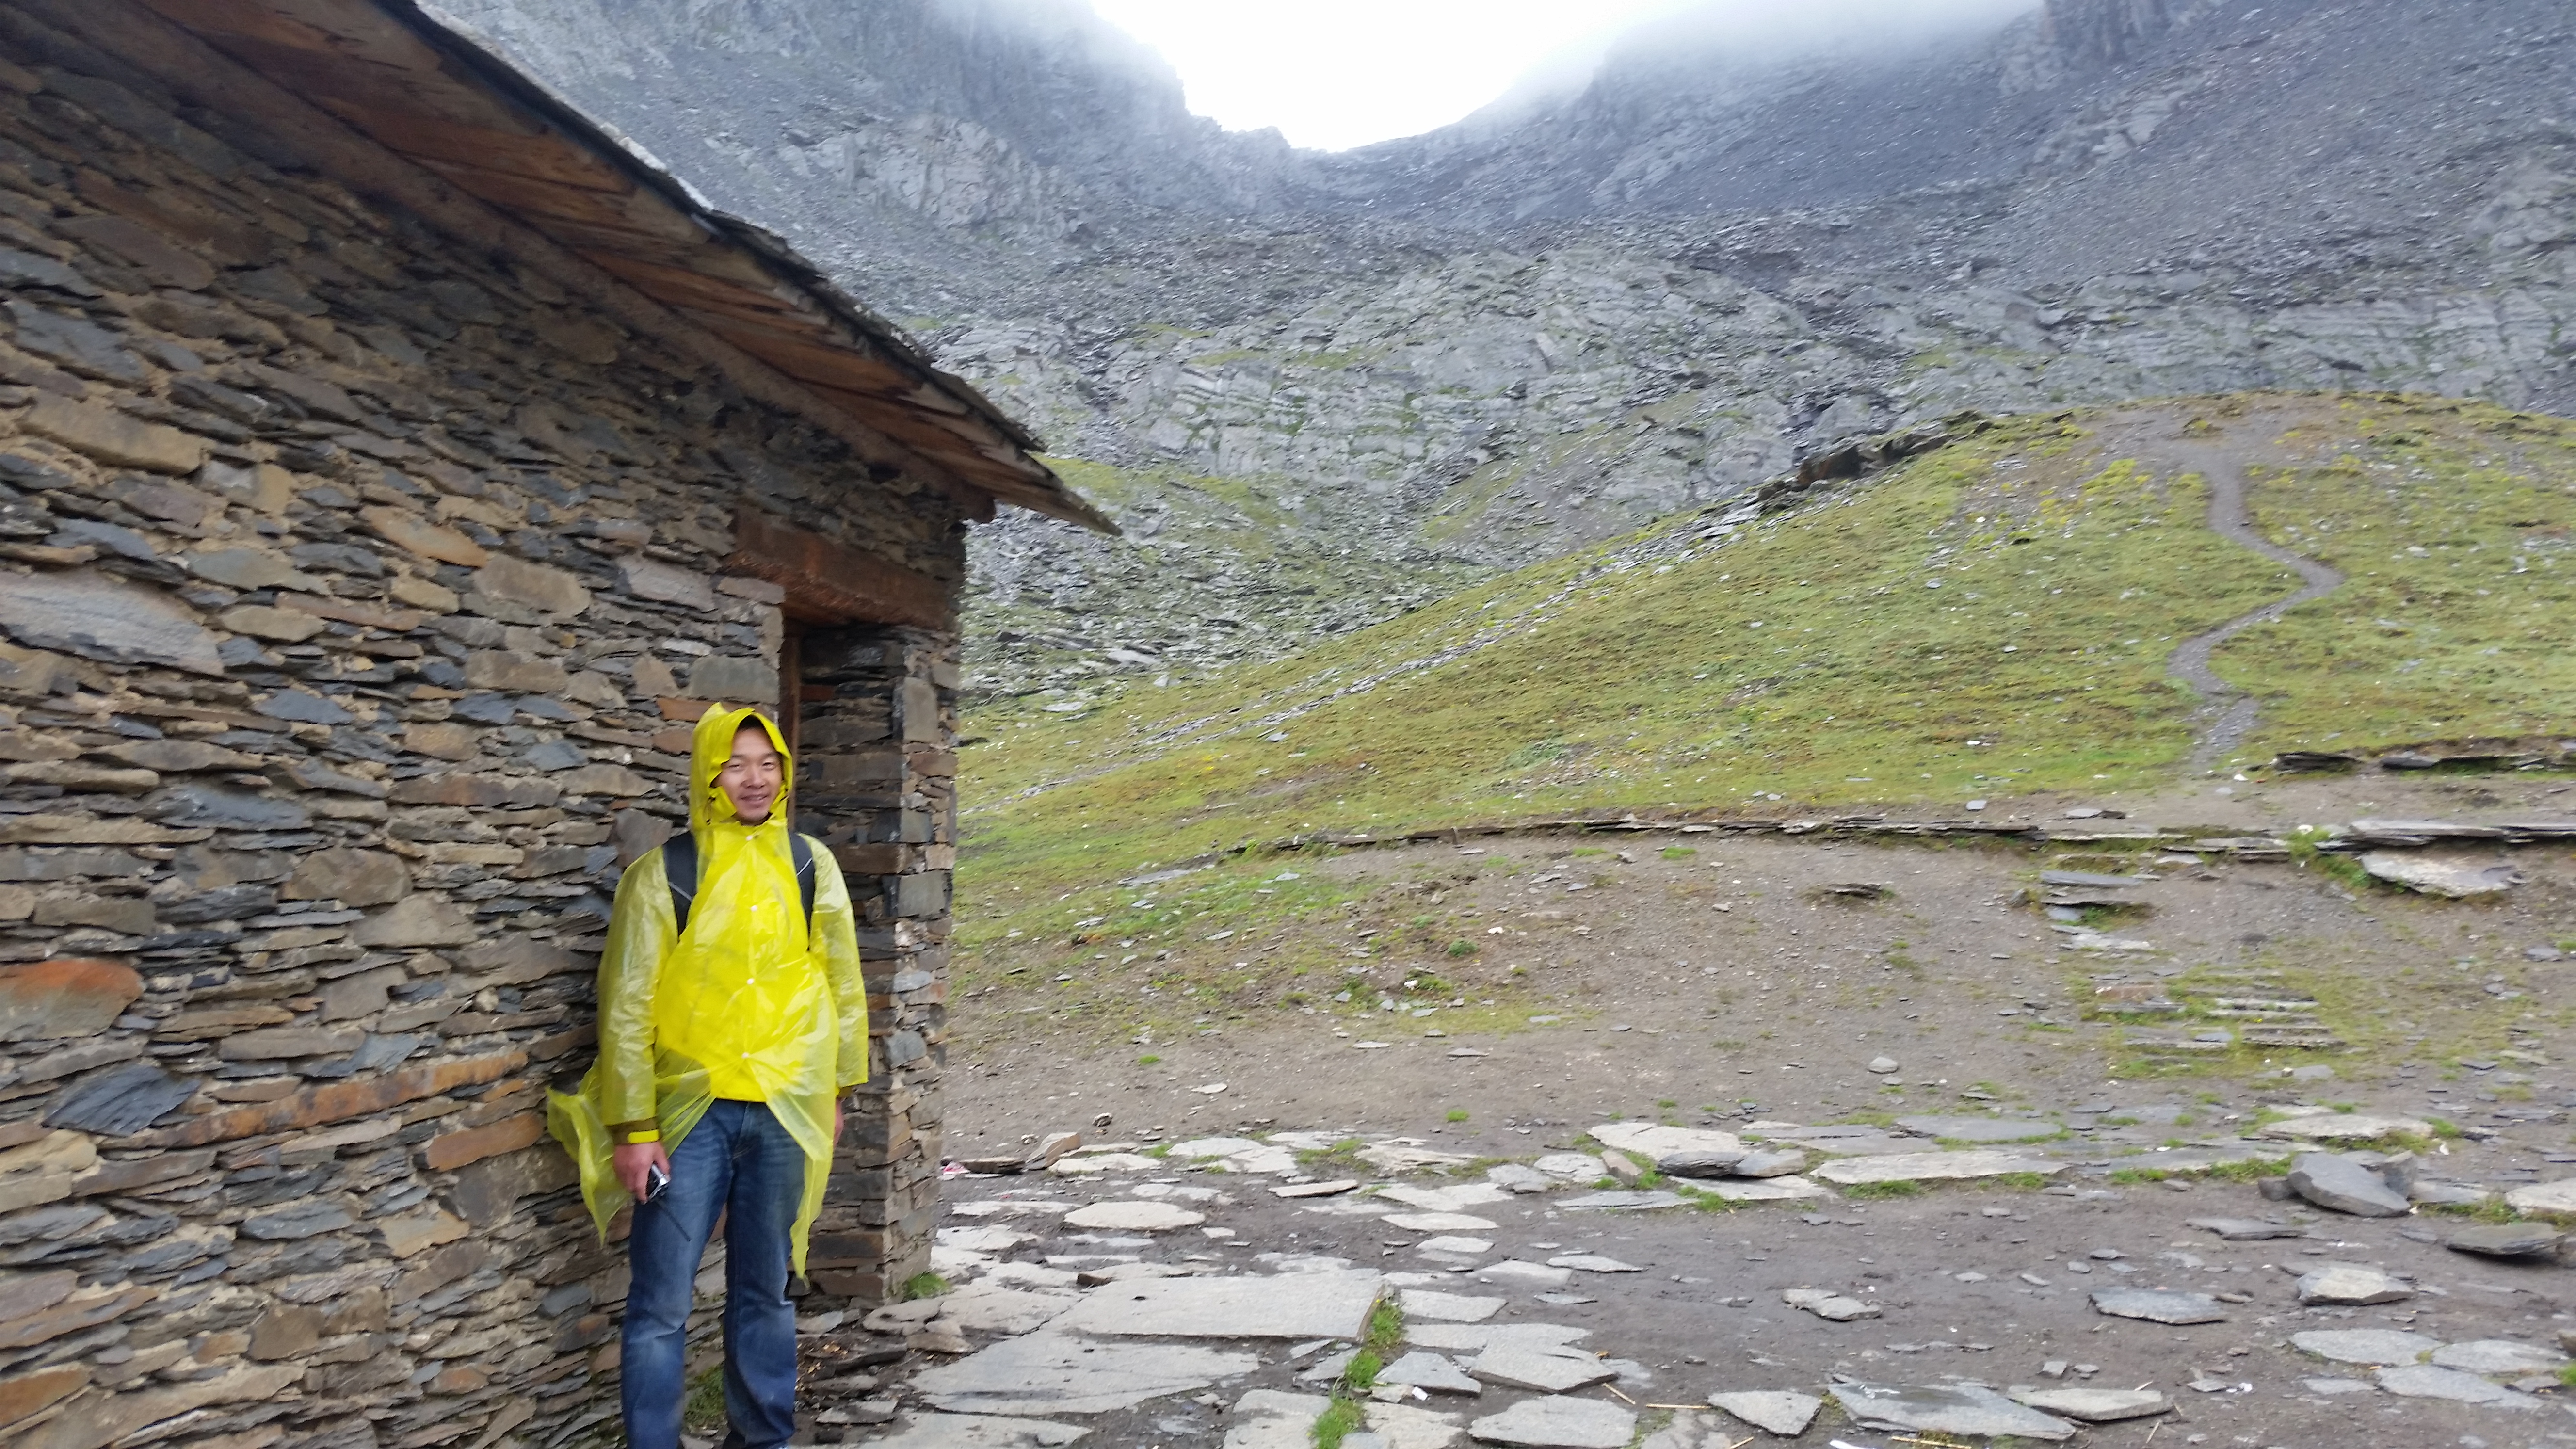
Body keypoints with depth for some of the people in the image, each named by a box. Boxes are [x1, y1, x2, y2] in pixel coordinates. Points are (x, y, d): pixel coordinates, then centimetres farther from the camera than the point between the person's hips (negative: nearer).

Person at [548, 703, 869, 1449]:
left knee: (766, 1292, 14)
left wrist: (836, 1089, 10)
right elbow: (626, 1010, -6)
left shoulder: (811, 865, 3)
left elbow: (843, 984, 10)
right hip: (691, 1112, -2)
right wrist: (634, 1128, -10)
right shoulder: (662, 872, -6)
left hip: (785, 1114, 3)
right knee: (661, 1303, 0)